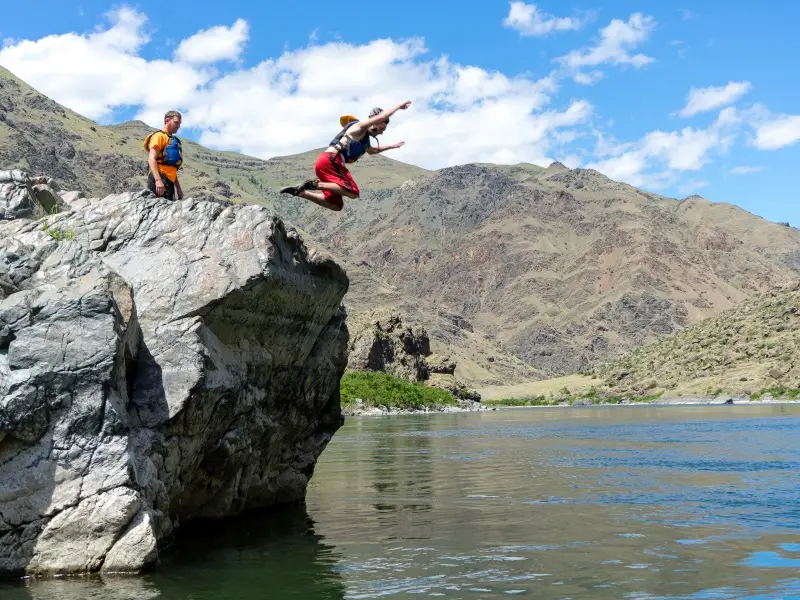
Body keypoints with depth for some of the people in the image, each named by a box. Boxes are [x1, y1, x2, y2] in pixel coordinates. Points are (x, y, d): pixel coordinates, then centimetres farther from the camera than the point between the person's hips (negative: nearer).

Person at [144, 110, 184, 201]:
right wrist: (158, 180, -26)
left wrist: (178, 188, 26)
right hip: (159, 180, -9)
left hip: (169, 182, 9)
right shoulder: (159, 136, 1)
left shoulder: (173, 140, 27)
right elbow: (151, 159, -13)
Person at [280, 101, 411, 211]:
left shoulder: (364, 138, 30)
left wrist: (392, 146, 52)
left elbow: (372, 150, 53)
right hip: (330, 160, -10)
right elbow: (382, 117, -15)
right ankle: (316, 184, -21)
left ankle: (300, 191, 2)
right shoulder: (359, 127, 1)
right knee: (353, 192, -22)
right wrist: (399, 106, -4)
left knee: (336, 205, 9)